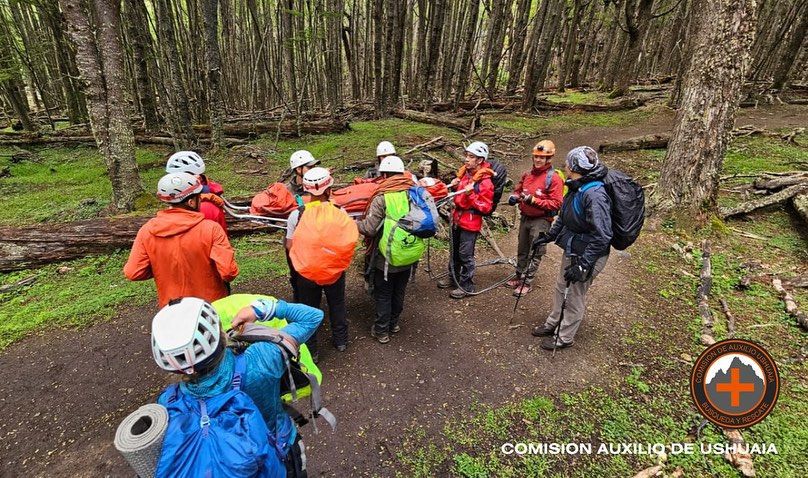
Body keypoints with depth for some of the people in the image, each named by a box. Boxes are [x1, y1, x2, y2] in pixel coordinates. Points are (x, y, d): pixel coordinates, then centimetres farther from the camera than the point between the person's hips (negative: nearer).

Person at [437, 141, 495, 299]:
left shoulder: (485, 182, -18)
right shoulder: (464, 172, 5)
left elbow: (486, 208, -18)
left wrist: (471, 195, -27)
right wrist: (454, 186, 0)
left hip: (471, 223, -7)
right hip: (457, 219, 8)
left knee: (465, 255, 2)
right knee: (454, 251, 20)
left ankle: (466, 285, 19)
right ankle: (453, 277, 38)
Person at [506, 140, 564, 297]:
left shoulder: (554, 178, -13)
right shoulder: (528, 174, 6)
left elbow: (556, 203, -18)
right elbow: (518, 190, 19)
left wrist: (534, 200, -25)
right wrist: (514, 197, -4)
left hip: (540, 221, -6)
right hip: (525, 218, 7)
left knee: (534, 254, 2)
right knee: (522, 250, 18)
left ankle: (526, 283, 11)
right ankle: (519, 276, 32)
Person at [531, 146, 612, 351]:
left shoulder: (594, 194, -28)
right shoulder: (577, 188, 1)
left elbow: (602, 236, -30)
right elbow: (564, 217, 16)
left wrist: (582, 265, -30)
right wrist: (548, 237, 20)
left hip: (587, 255, -9)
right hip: (572, 249, 9)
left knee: (574, 298, 8)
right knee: (561, 287, 22)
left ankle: (564, 338, 27)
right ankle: (552, 324, 42)